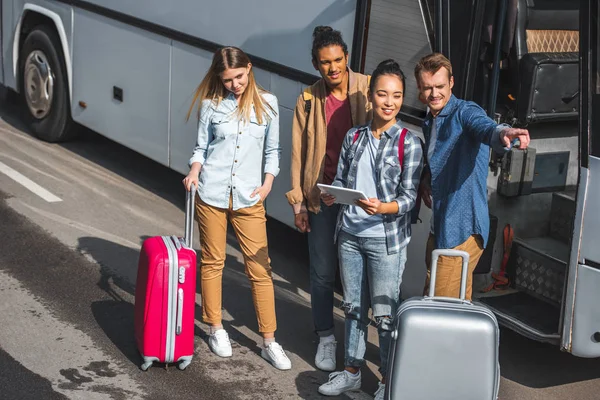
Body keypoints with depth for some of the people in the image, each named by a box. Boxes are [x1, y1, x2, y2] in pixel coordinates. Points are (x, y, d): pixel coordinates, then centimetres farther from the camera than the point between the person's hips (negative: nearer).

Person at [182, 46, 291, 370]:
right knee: (212, 262, 9)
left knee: (260, 268, -1)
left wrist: (268, 183, -3)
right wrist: (194, 172, -10)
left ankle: (269, 342, 6)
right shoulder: (211, 105, 1)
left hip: (249, 198, 0)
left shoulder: (267, 103, 3)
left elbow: (272, 150, 9)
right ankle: (216, 329, 27)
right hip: (211, 195, 0)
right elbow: (201, 147, 8)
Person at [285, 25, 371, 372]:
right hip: (323, 195, 1)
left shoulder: (368, 90, -6)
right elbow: (299, 152, 4)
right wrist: (299, 202, 1)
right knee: (323, 273, 8)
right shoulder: (309, 100, 0)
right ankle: (326, 338, 23)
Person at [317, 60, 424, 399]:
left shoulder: (409, 142, -8)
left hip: (386, 240, -5)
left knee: (386, 314, 2)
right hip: (350, 236, 5)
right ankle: (352, 371, 32)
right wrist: (331, 195, -9)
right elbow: (340, 181, 12)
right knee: (354, 307, 17)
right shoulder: (354, 137, 6)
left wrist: (381, 208, -28)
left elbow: (408, 198, -10)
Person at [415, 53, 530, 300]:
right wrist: (425, 182, 8)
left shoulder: (465, 113, -14)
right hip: (440, 226, 9)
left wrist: (503, 134, -60)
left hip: (463, 227, -9)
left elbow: (485, 127, -37)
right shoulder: (428, 123, 13)